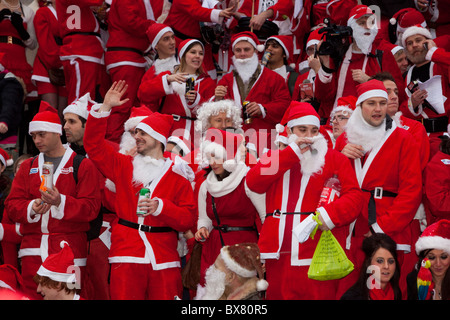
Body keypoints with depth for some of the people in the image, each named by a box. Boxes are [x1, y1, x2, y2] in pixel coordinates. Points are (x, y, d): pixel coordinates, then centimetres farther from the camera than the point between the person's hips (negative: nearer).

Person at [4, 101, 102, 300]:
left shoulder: (82, 166, 3)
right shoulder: (28, 167, 16)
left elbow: (91, 207, -6)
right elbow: (12, 204, 10)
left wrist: (60, 202, -21)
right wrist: (31, 208, -12)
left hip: (69, 250, -4)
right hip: (33, 250, 4)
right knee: (33, 295, 2)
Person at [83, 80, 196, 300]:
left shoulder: (176, 176, 7)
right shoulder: (123, 166, 14)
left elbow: (188, 219, 2)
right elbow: (93, 145, 8)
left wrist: (161, 207, -14)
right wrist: (104, 108, 2)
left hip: (163, 260, -1)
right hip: (126, 257, 1)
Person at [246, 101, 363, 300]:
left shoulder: (334, 158, 10)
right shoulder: (275, 157, 17)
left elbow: (353, 196, 0)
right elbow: (253, 183, -2)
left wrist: (330, 214, -21)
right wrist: (292, 152, -5)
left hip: (317, 255, -2)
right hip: (278, 254, 3)